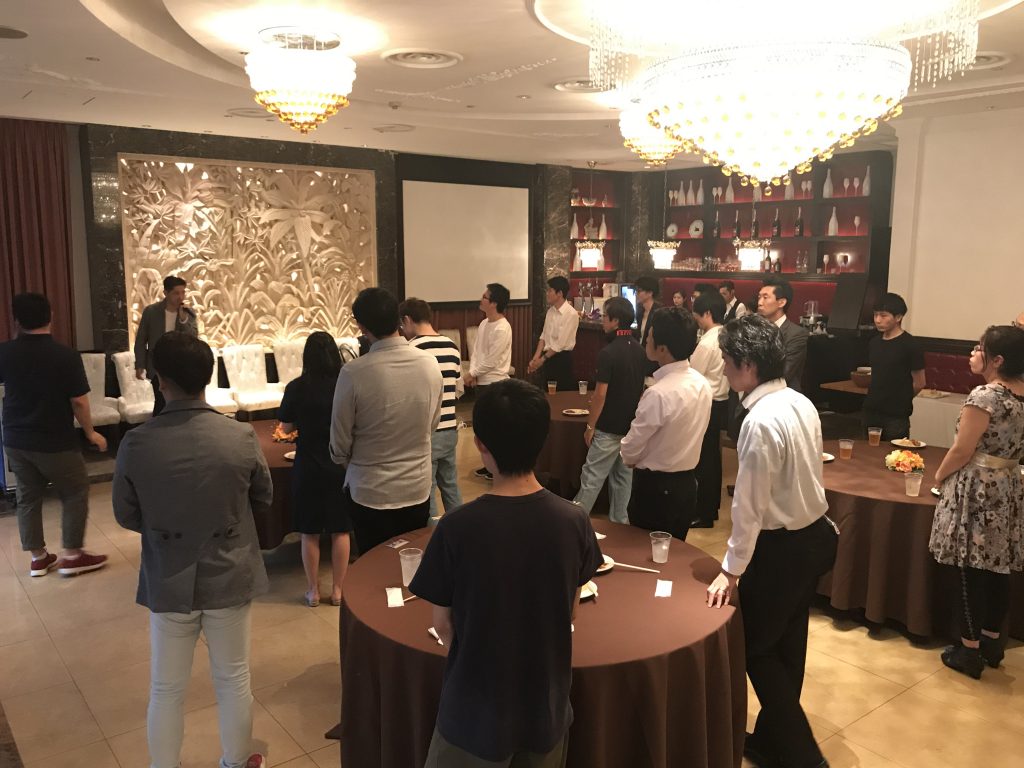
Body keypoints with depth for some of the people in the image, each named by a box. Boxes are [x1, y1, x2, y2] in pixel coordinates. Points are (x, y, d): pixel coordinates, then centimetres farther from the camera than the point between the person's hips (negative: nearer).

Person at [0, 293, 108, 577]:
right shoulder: (66, 355, -18)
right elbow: (79, 402, -17)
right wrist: (90, 432, -2)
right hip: (55, 442, -5)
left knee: (28, 496, 15)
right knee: (75, 494, 10)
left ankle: (38, 558, 24)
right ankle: (72, 556, 13)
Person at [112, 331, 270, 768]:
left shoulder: (136, 443, -17)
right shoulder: (241, 437, -17)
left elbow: (125, 516, -3)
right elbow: (264, 500, -1)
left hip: (168, 582, 0)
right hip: (230, 578, 0)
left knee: (166, 690, 18)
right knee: (234, 680, 19)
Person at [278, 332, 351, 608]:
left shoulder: (296, 388, -11)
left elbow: (286, 427, -1)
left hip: (308, 468, -1)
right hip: (341, 466, 1)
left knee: (310, 532, 13)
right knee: (340, 531, 13)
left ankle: (313, 591, 22)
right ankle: (338, 590, 21)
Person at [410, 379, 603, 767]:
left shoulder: (457, 528, -24)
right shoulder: (574, 521, -16)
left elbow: (443, 624, -9)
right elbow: (569, 609, -1)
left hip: (477, 710, -2)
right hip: (547, 706, 3)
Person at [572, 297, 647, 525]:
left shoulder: (608, 352, -19)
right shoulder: (640, 351, 4)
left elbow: (600, 394, -18)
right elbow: (641, 390, 12)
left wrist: (590, 425, -9)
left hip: (609, 428, -7)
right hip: (632, 426, 7)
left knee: (592, 477, 1)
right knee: (624, 476, 13)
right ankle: (619, 522, 20)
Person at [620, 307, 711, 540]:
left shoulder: (658, 394, -26)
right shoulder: (702, 384, -1)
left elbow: (630, 451, -16)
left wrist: (630, 456, 5)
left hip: (655, 487, -7)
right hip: (687, 483, 7)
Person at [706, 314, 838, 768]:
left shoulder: (761, 422, -25)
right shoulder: (801, 404, 2)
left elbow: (749, 506, -23)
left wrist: (731, 570, -14)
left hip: (781, 548, -9)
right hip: (815, 536, 9)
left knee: (756, 648, 9)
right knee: (786, 647, 20)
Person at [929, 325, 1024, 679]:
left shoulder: (984, 396, -20)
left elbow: (961, 452, -16)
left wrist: (939, 475, -1)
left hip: (978, 490, -8)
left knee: (973, 572, 1)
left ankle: (969, 650, 11)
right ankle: (992, 642, 29)